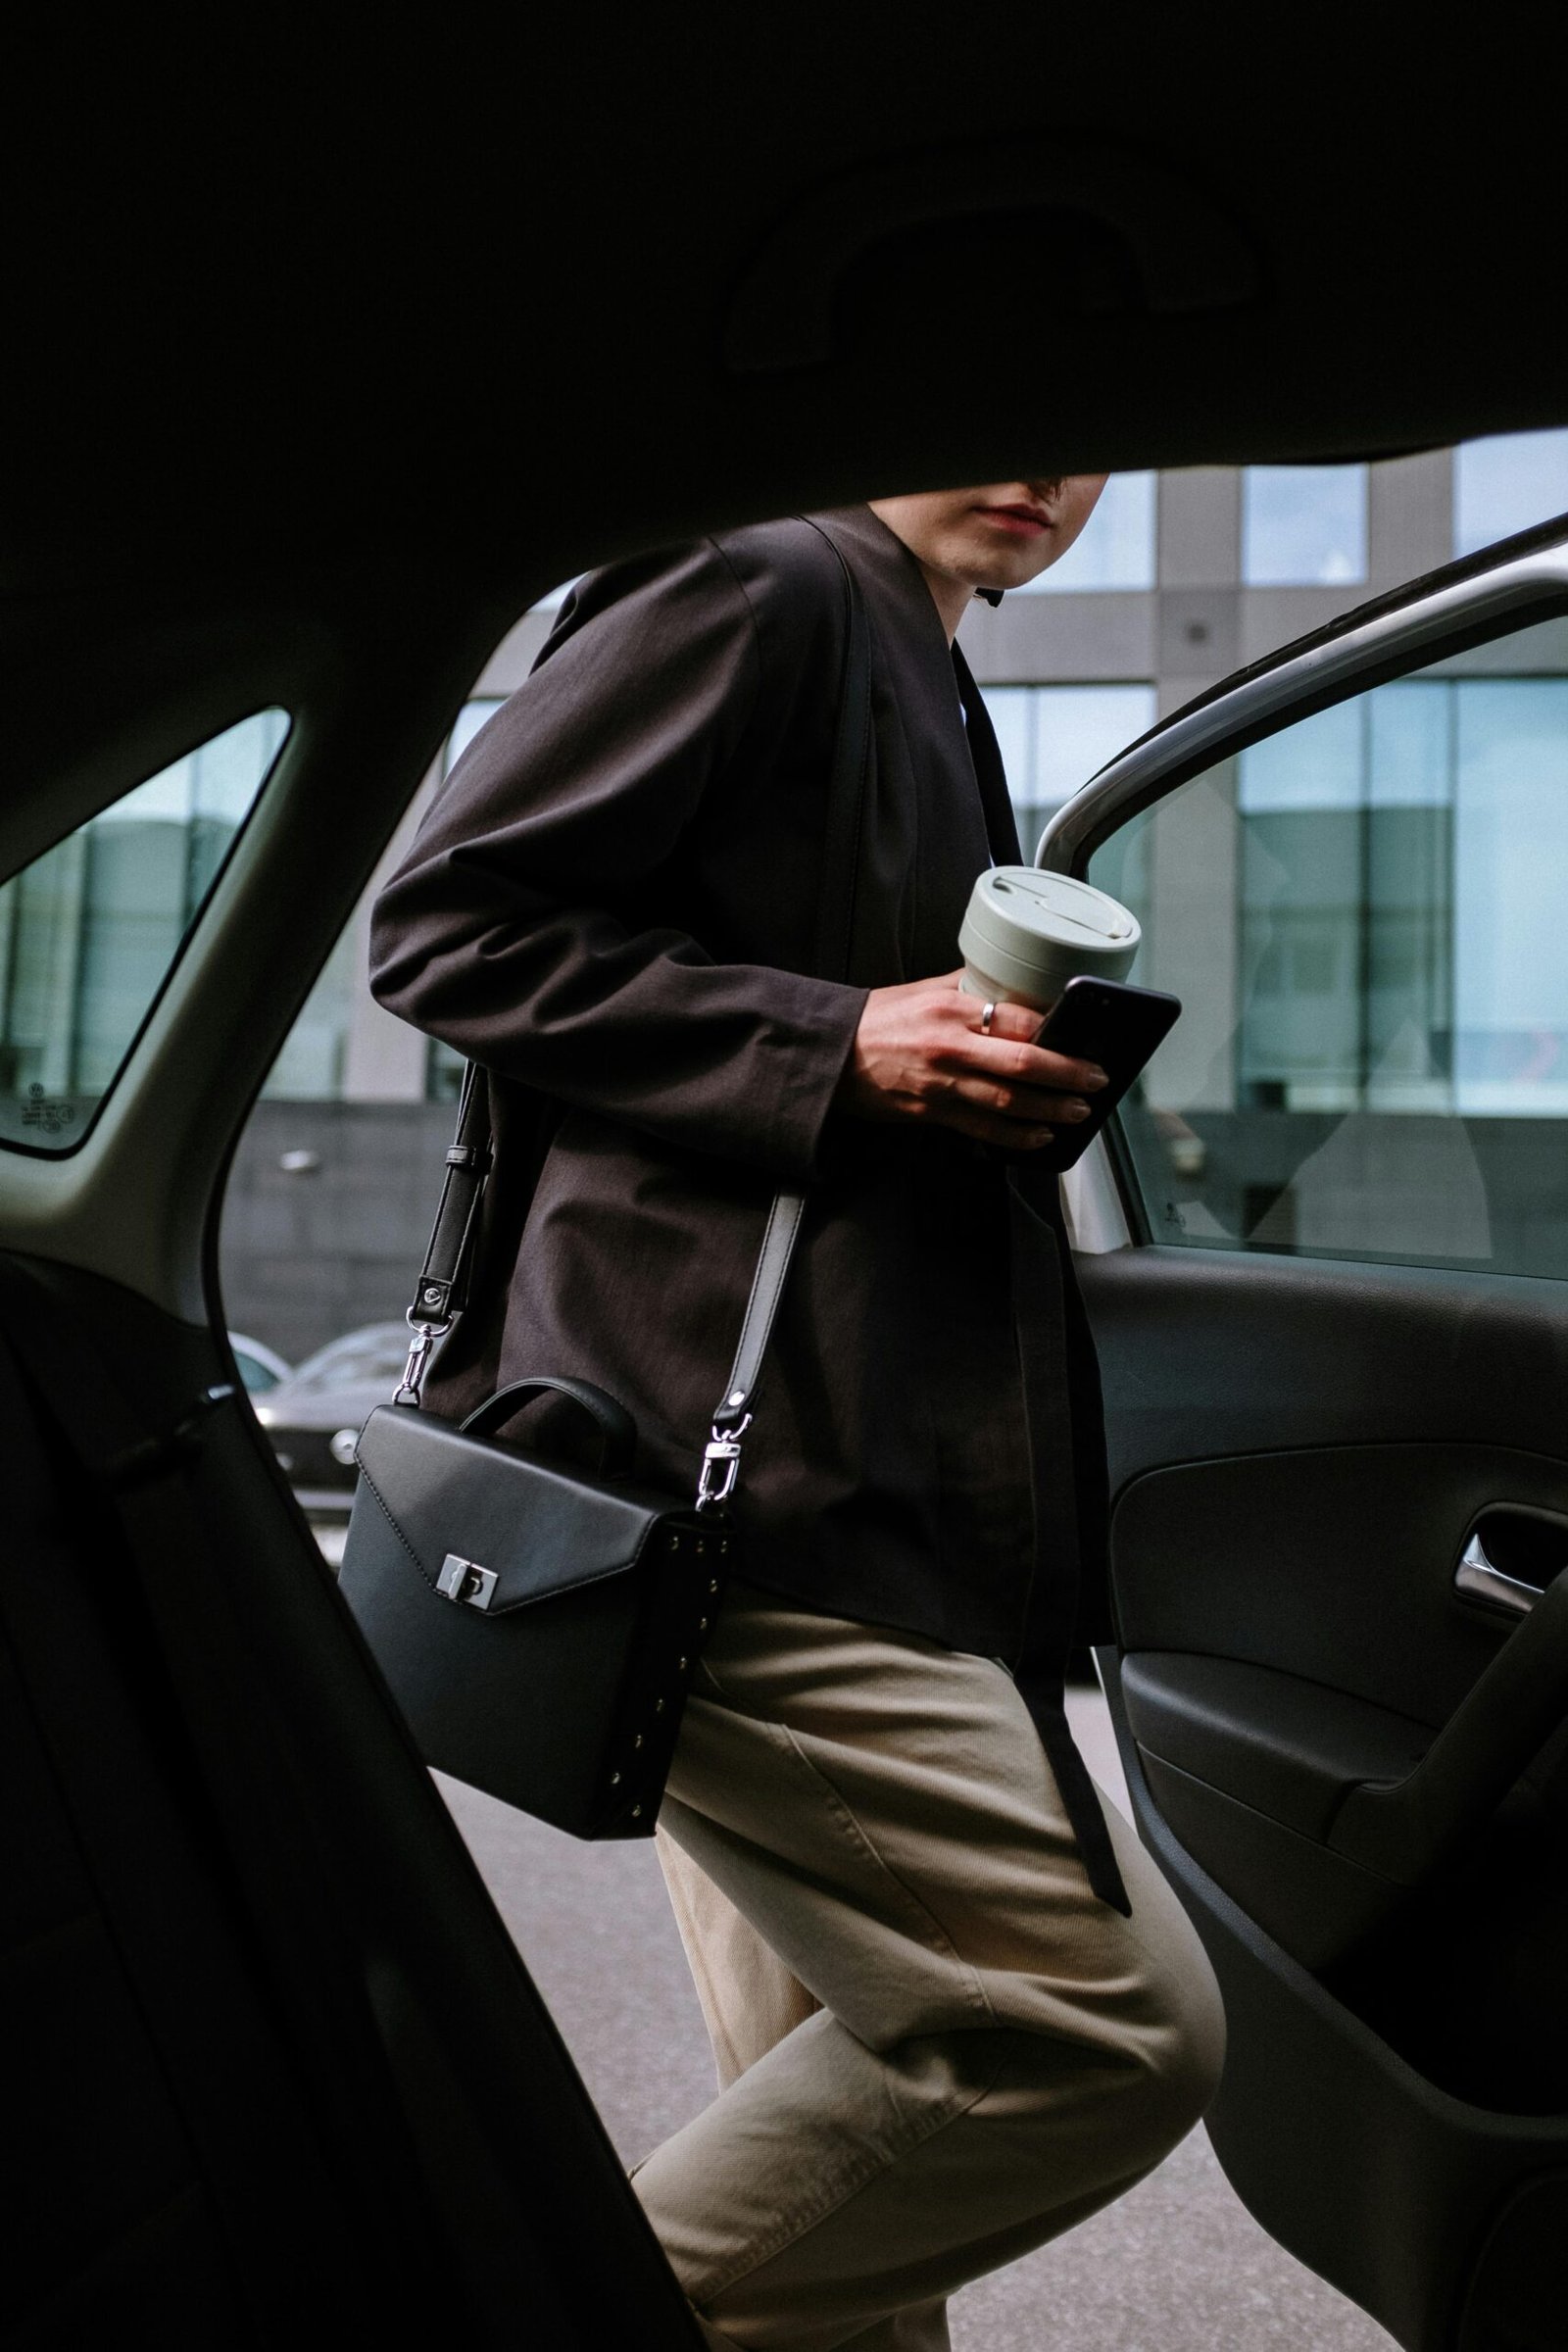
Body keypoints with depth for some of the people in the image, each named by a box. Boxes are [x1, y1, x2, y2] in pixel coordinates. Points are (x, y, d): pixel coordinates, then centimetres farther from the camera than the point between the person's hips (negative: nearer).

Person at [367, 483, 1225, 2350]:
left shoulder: (926, 690, 27)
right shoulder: (754, 587, -3)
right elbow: (446, 926, -11)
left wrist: (1005, 1078, 14)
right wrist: (836, 1050, -17)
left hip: (835, 1480, 10)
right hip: (722, 1474, -10)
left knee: (841, 2123, 15)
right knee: (1115, 2022, -10)